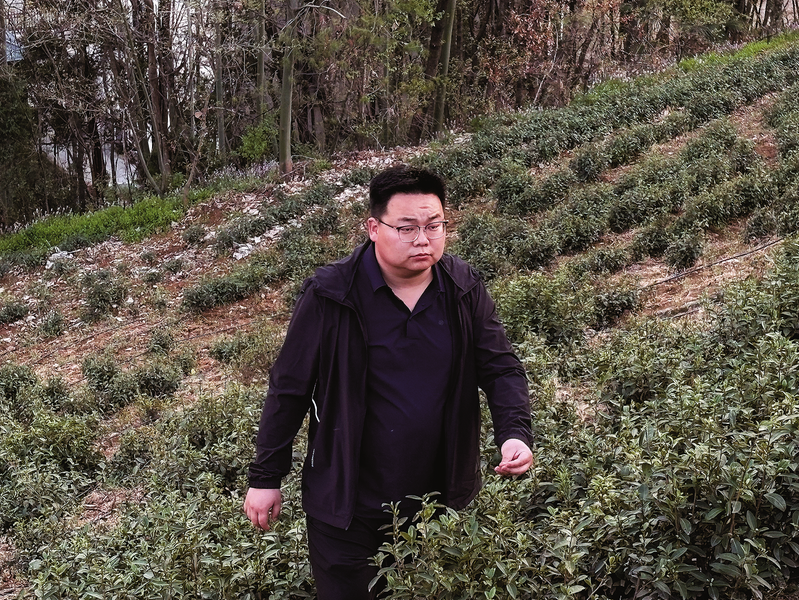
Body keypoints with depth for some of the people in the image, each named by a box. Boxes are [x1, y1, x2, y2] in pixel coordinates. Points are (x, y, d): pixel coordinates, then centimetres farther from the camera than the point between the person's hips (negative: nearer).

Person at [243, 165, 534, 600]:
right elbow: (290, 389, -8)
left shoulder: (465, 290, -4)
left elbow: (501, 367, 0)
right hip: (345, 506, -3)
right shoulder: (330, 296, -15)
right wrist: (265, 479, -4)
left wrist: (515, 432, -19)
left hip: (440, 501, 4)